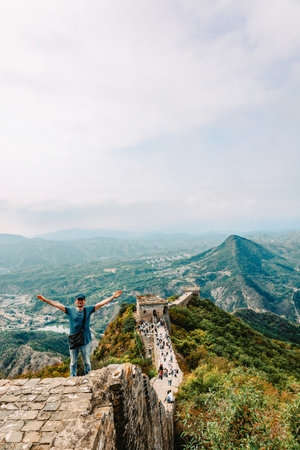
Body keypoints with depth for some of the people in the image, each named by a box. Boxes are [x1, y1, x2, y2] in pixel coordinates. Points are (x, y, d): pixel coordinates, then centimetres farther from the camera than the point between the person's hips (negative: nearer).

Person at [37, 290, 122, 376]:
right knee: (73, 362, 14)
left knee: (87, 362, 12)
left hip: (86, 341, 0)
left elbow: (101, 303, -5)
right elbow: (58, 304, -5)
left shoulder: (89, 310, -1)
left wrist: (113, 297, -10)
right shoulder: (70, 311, -1)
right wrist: (45, 300, -10)